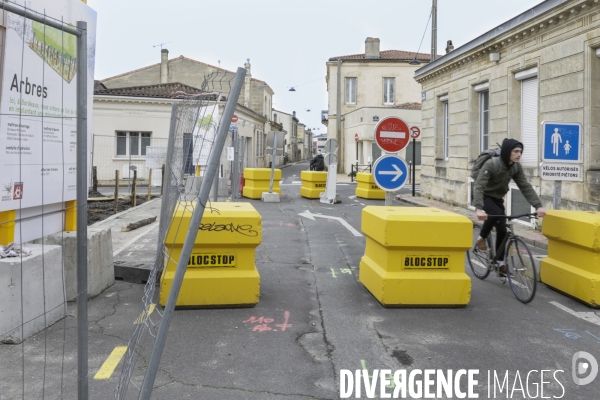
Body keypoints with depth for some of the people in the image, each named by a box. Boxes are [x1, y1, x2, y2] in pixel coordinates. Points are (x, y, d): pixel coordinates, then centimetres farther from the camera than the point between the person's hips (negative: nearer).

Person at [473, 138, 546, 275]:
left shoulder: (516, 167, -9)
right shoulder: (491, 164, -29)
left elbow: (525, 187, -11)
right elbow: (479, 186, -37)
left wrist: (538, 206, -23)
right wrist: (479, 208, -52)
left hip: (497, 198, 6)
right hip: (484, 196, -6)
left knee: (502, 229, 1)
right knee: (496, 214, -34)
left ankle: (500, 262, 14)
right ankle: (481, 238, -10)